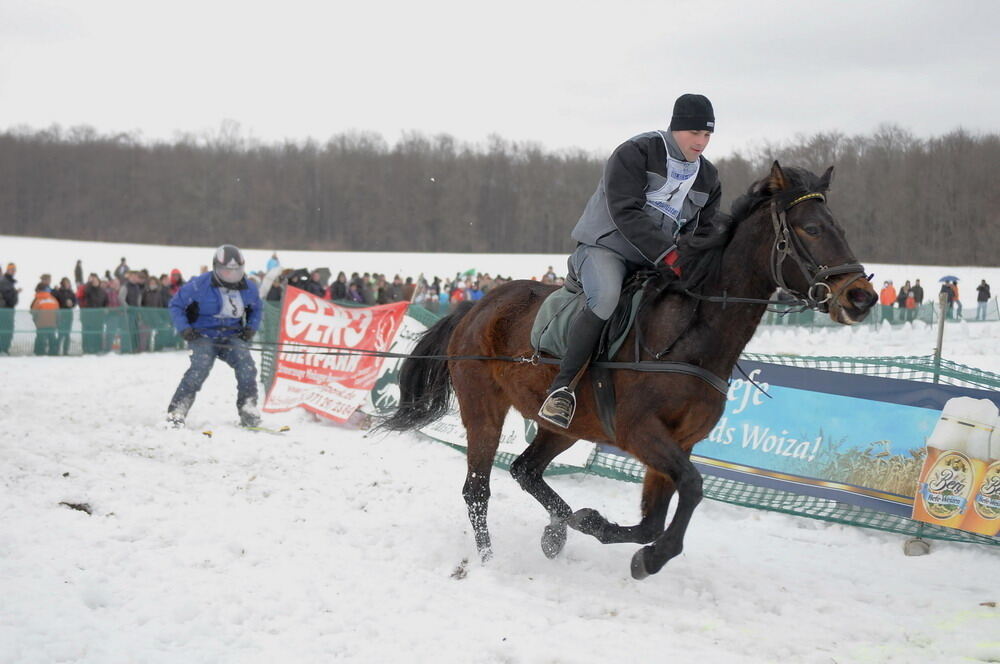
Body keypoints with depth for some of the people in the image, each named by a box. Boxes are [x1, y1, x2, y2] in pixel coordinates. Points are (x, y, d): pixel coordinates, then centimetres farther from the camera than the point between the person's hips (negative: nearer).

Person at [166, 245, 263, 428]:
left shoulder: (249, 288, 2)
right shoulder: (199, 285, -12)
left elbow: (257, 309, 22)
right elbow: (176, 304, -1)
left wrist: (251, 327, 5)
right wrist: (184, 328, -12)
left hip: (231, 336, 4)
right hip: (203, 335, -4)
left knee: (247, 365, -20)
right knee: (200, 367, -27)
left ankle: (248, 413, -8)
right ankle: (176, 412, -22)